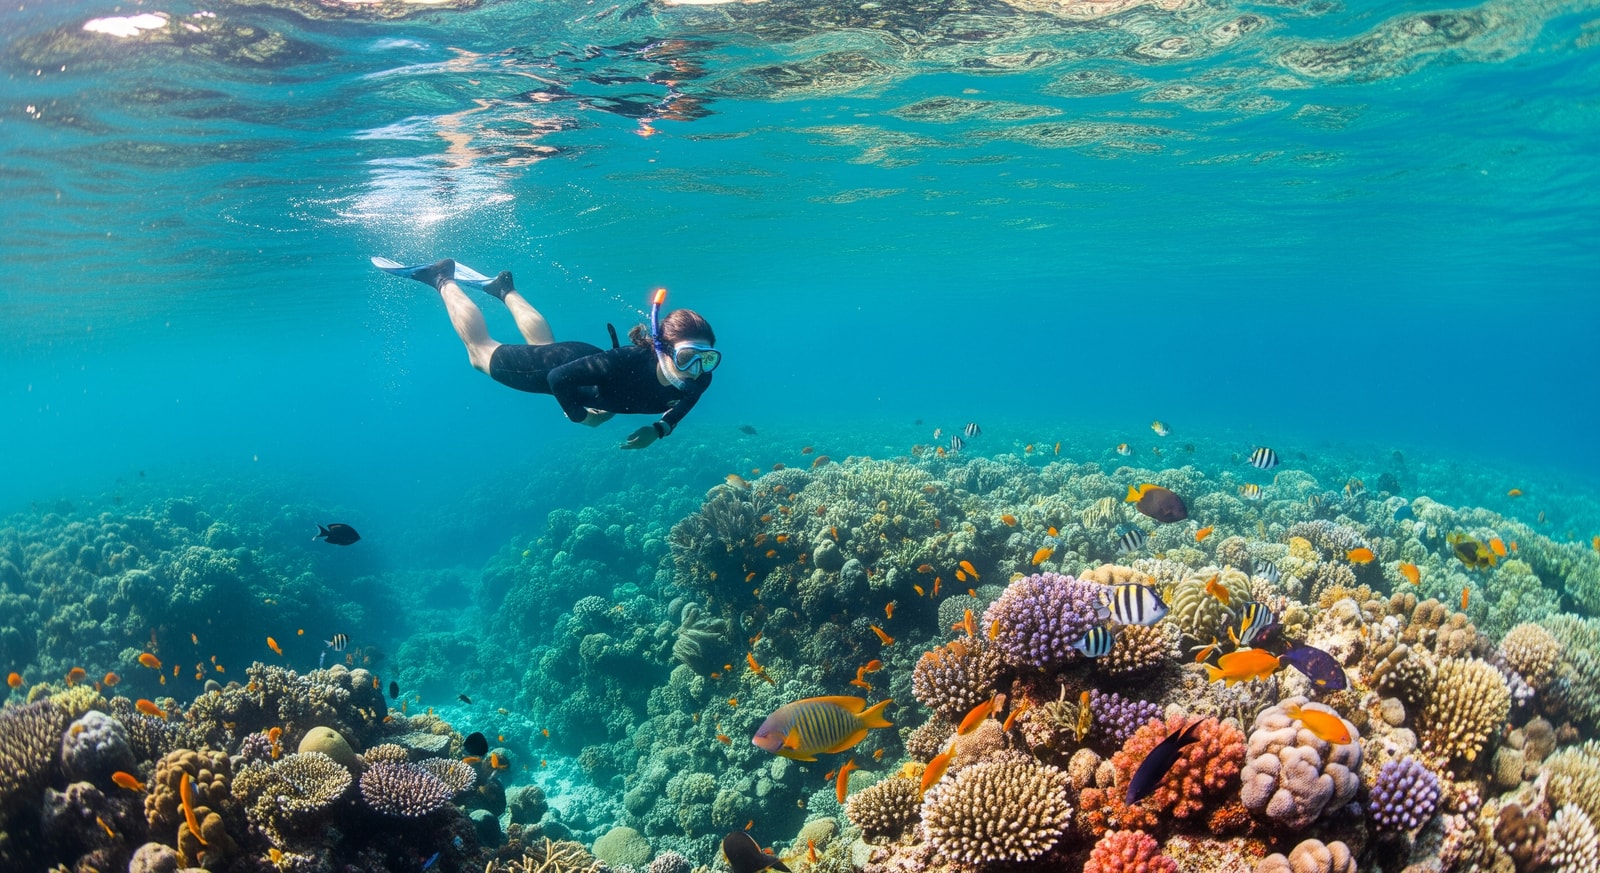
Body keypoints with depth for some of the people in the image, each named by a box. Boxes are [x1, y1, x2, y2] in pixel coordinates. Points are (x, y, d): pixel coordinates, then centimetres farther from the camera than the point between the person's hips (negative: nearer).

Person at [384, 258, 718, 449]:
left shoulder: (698, 379, -29)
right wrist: (579, 415, -21)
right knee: (481, 351, 21)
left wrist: (661, 427, -20)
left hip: (588, 361, 6)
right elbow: (558, 377, -33)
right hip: (560, 365, -5)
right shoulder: (626, 363, -46)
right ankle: (444, 279, 39)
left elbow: (683, 401, -4)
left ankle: (505, 288, 59)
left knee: (544, 343, 39)